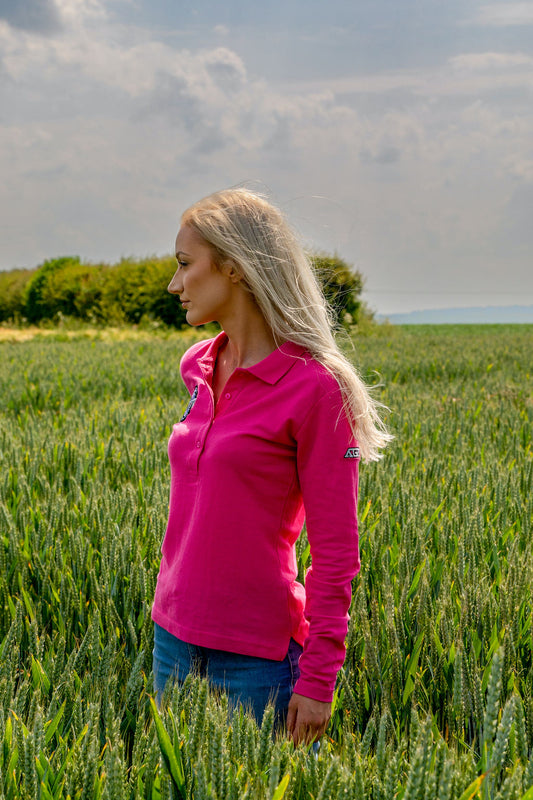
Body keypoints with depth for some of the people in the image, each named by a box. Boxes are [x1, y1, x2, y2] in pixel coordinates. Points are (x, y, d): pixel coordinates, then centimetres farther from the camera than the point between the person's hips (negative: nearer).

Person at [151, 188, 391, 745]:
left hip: (255, 649, -7)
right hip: (174, 632, 7)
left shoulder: (314, 388, -15)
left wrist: (318, 678, -13)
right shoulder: (199, 368, 5)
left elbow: (335, 550, -13)